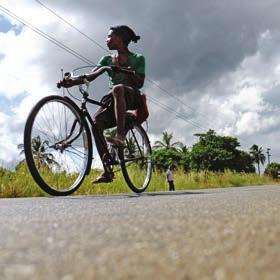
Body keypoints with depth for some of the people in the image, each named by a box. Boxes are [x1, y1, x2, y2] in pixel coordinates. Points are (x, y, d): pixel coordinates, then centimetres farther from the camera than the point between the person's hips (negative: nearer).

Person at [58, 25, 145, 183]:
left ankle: (121, 135, -45)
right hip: (114, 100, 4)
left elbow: (139, 83, -5)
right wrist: (72, 81, -15)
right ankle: (107, 171, -22)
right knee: (96, 123, -23)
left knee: (117, 88, -39)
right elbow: (90, 76, 3)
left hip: (132, 97, -4)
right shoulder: (108, 59, 17)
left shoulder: (138, 59, 7)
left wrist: (124, 70, -19)